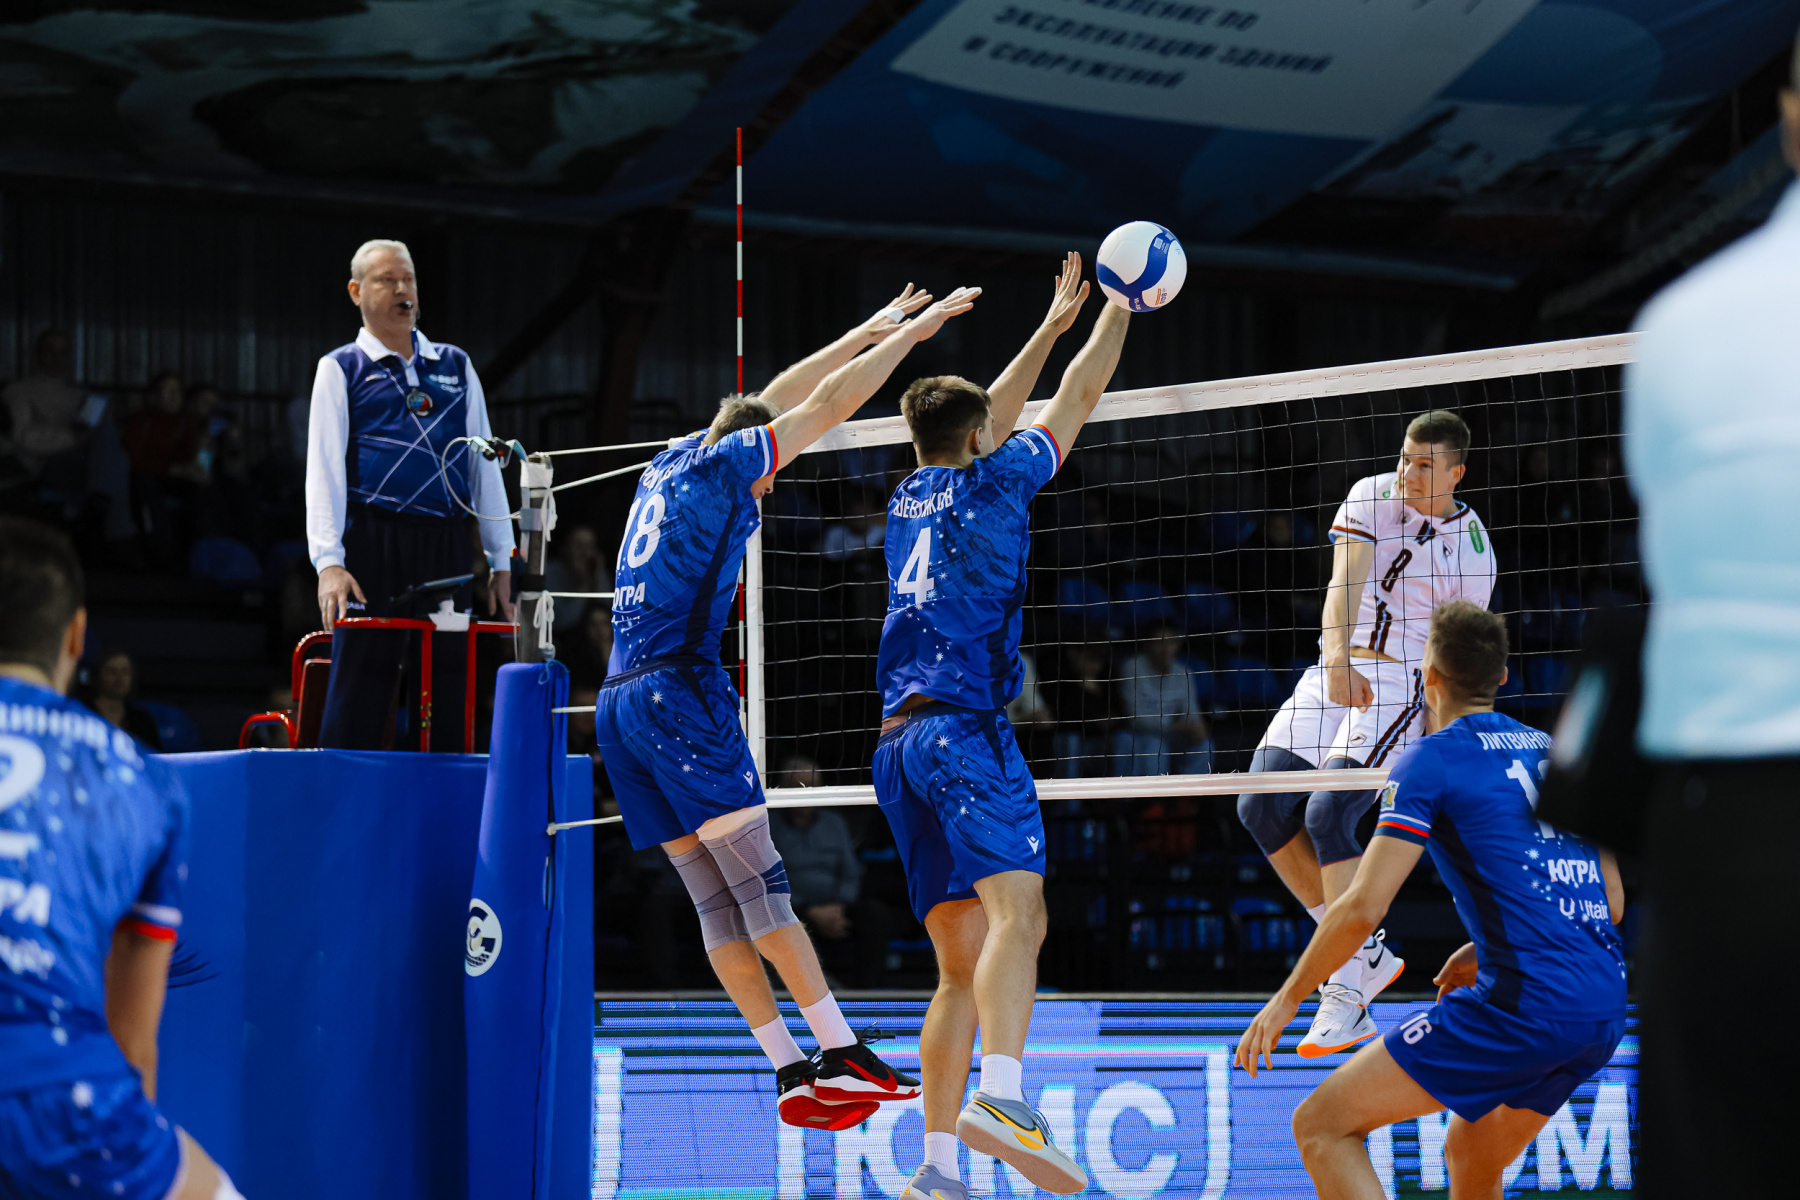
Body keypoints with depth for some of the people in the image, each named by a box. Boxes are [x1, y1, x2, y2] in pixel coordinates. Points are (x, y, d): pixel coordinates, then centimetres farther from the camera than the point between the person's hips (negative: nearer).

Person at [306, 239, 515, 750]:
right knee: (360, 693, -7)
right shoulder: (341, 369, 7)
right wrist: (328, 562, -12)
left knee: (450, 695, 4)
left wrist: (501, 561, 12)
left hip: (446, 550, 3)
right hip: (374, 551, -3)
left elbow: (484, 464, 17)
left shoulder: (456, 366, 18)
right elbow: (323, 469, 0)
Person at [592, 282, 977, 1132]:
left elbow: (778, 398, 31)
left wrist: (872, 329, 36)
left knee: (716, 900, 3)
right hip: (680, 689, -8)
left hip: (619, 704, 8)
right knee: (759, 883, -10)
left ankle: (791, 1071, 1)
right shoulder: (721, 464, 1)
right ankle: (841, 1055, -12)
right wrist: (911, 333, 9)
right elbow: (830, 404, 0)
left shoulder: (672, 465, 22)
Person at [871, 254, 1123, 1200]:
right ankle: (1000, 1096, -46)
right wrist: (1119, 309, 28)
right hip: (962, 726, -7)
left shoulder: (911, 496, 20)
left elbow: (987, 418, 36)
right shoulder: (990, 484, 4)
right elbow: (1076, 401, 14)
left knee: (962, 963, 6)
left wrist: (1052, 324, 44)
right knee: (1017, 910, -23)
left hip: (897, 744, 8)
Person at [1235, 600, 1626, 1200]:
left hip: (1522, 1006, -8)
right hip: (1604, 1011, 8)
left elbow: (1362, 908, -9)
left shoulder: (1431, 758, -2)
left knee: (1321, 1124, -1)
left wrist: (1287, 999, 4)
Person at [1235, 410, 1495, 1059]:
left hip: (1403, 683, -5)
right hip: (1337, 671, 5)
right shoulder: (1372, 496, 1)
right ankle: (1365, 953, 2)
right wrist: (1337, 657, -32)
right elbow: (1344, 581, -14)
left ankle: (1347, 991, -17)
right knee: (1261, 808, -8)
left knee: (1327, 815, -23)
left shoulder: (1472, 549, -4)